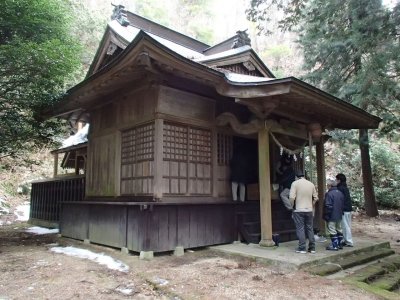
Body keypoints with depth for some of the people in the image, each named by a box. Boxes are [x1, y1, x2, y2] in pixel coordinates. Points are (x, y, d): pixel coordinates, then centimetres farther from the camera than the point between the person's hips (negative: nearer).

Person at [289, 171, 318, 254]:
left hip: (299, 210, -4)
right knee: (310, 228, 12)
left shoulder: (295, 183, -8)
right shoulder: (311, 184, 7)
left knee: (300, 229, 2)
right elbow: (315, 198, 8)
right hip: (309, 210, 4)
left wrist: (293, 206, 1)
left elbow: (292, 197, -16)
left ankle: (302, 248, 4)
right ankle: (312, 248, 18)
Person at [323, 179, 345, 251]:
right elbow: (343, 205, 16)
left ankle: (334, 246, 0)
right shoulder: (340, 193, 9)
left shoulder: (329, 194, -19)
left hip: (332, 216, -9)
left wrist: (326, 216, -12)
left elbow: (328, 206, -20)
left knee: (332, 231, -3)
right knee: (339, 230, 17)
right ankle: (339, 244, 24)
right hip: (339, 216, 9)